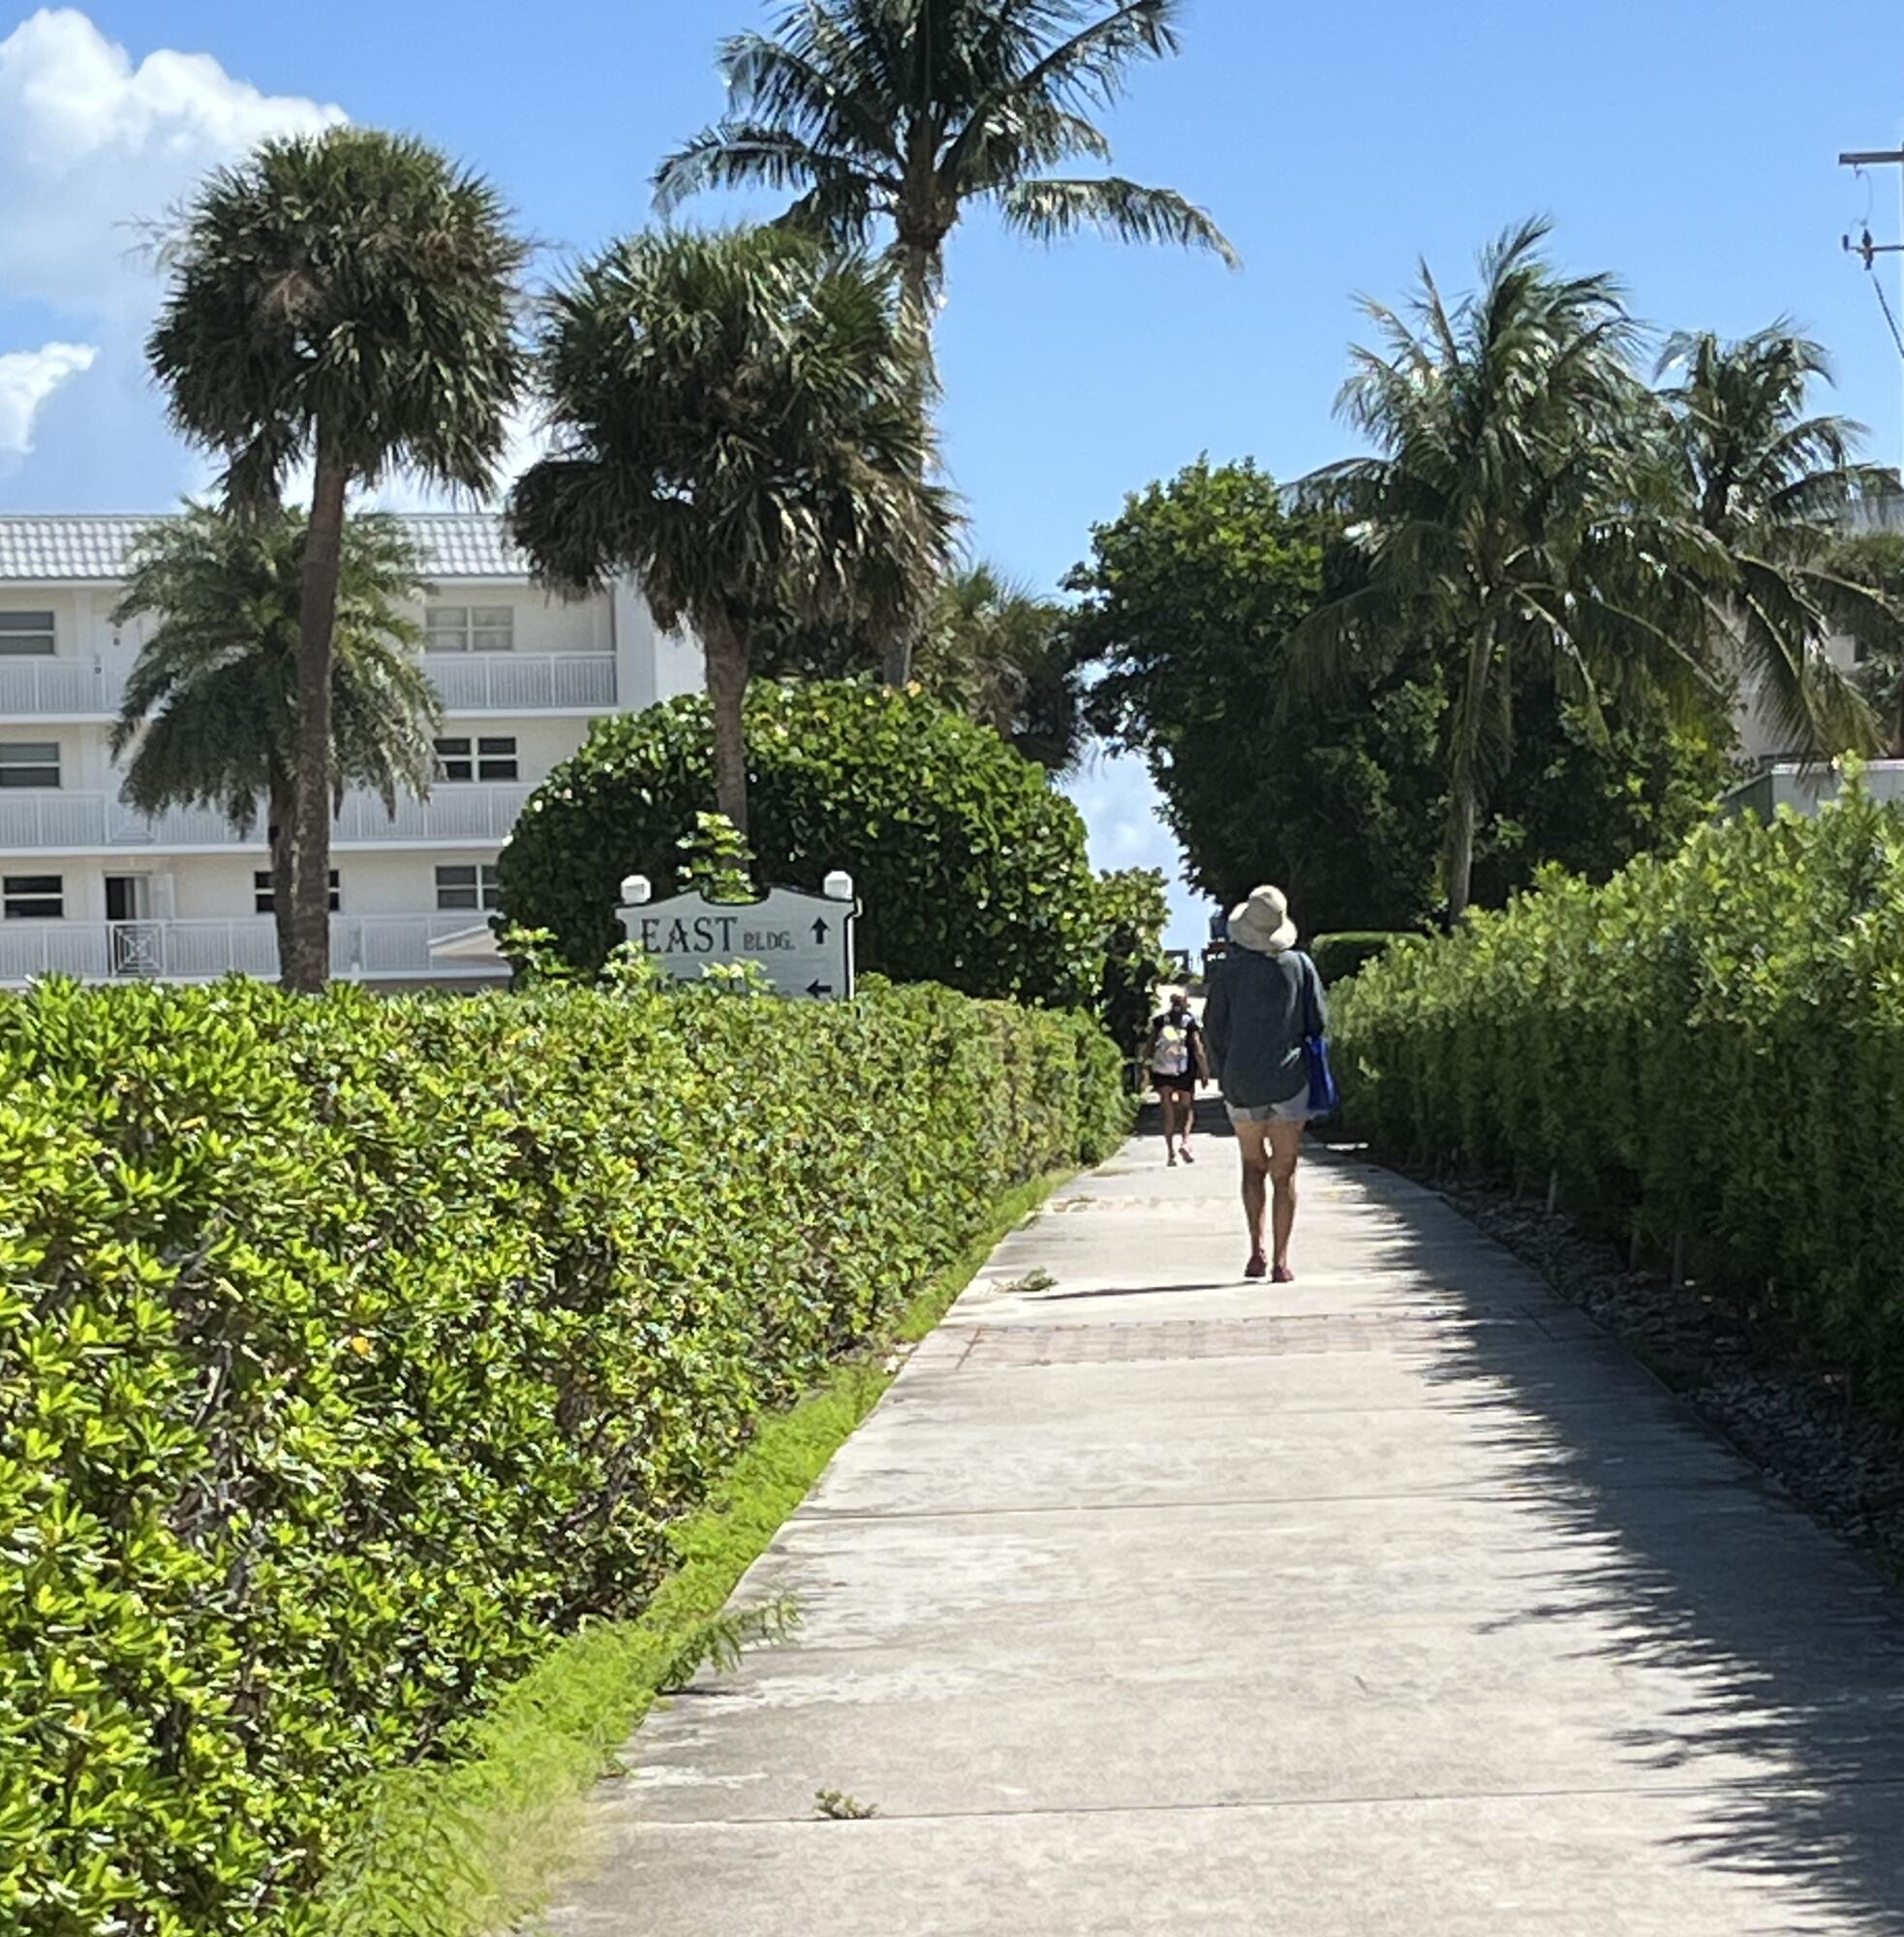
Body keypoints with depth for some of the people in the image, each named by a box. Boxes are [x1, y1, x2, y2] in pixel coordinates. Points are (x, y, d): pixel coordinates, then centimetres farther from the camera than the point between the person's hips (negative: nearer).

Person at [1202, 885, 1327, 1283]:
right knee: (1284, 1174, 4)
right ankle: (1280, 1261, -2)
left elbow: (1214, 1027, 1)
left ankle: (1258, 1250, 5)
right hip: (1288, 1081, 0)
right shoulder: (1299, 965, -3)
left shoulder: (1232, 969, -5)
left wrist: (1223, 1073, 16)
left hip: (1241, 1082, 0)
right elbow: (1319, 1022, 0)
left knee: (1253, 1165, 17)